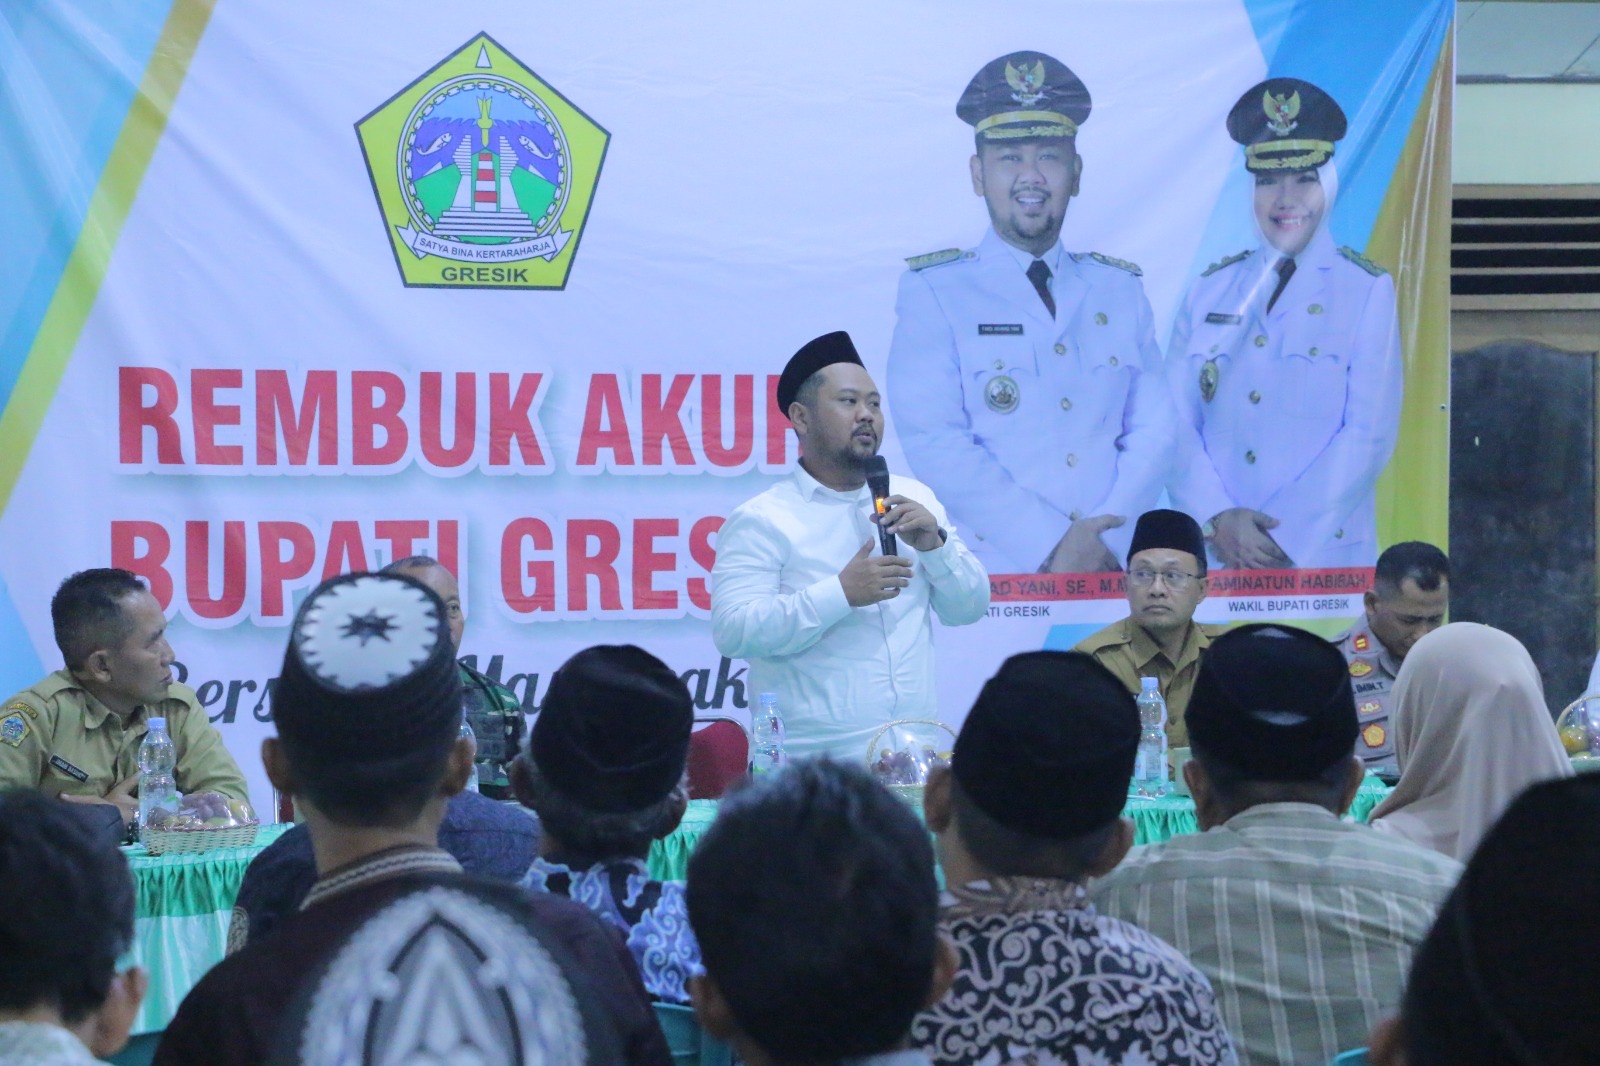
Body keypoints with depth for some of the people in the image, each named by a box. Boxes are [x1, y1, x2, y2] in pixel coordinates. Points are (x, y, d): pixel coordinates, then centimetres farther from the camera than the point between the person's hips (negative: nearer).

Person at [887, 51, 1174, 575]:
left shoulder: (1123, 290, 14)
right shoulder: (932, 292, 3)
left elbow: (1152, 431, 8)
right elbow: (933, 442, -6)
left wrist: (1101, 546, -8)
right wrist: (1053, 546, -12)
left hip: (1113, 574, 2)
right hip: (992, 577, -2)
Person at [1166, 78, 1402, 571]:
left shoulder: (1368, 291, 1)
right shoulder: (1210, 291, 9)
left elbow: (1370, 432, -6)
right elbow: (1175, 419, 3)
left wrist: (1285, 538, -13)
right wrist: (1219, 519, -13)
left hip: (1322, 559, -2)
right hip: (1213, 557, 2)